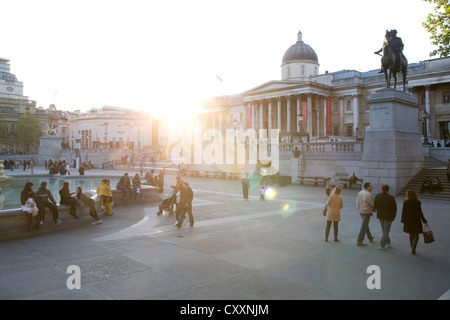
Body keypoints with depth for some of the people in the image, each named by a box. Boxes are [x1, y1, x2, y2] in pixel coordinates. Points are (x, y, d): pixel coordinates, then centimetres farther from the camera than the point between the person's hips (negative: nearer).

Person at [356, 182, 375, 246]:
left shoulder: (359, 193, 3)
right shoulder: (369, 194, -20)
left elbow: (357, 202, 8)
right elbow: (373, 203, -15)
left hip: (360, 211, 8)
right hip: (367, 212, -8)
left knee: (366, 224, 23)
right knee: (364, 226, -2)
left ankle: (370, 237, 42)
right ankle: (359, 241, 0)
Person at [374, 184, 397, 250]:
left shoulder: (377, 196, -7)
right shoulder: (391, 198, -20)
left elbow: (375, 206, 3)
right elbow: (394, 208, -10)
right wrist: (393, 216, 5)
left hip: (380, 216, 5)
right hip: (388, 217, -4)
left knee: (384, 230, 21)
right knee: (386, 231, 6)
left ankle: (388, 243, 33)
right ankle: (382, 245, 7)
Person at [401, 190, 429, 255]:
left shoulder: (405, 202, -8)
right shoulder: (418, 203, -8)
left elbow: (404, 212, -5)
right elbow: (420, 213, -7)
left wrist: (403, 221, 6)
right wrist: (424, 221, 2)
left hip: (408, 221, 1)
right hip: (416, 221, -1)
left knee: (411, 235, 16)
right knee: (416, 236, 8)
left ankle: (412, 249, 21)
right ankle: (413, 249, -8)